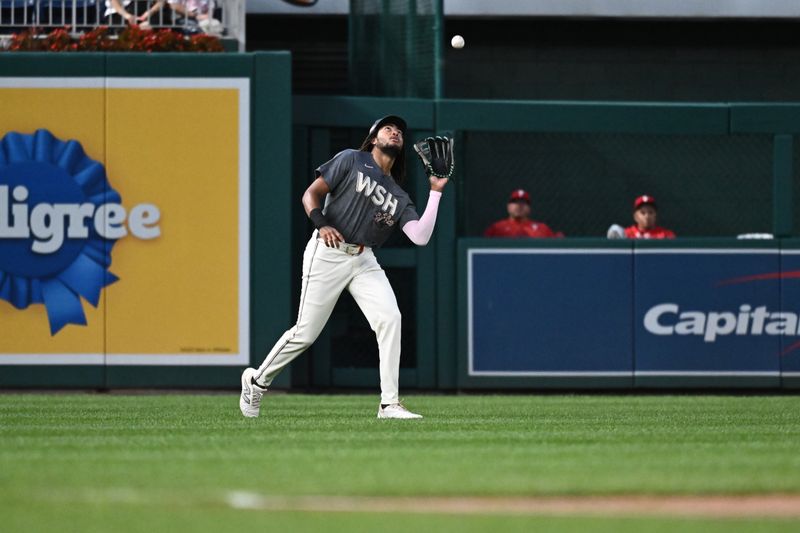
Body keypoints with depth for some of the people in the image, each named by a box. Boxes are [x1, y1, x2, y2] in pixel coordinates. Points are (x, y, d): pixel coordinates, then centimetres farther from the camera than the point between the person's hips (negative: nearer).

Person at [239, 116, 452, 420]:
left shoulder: (399, 197, 15)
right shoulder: (352, 161, 3)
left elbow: (420, 237, 2)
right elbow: (311, 193, -2)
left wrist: (436, 192, 0)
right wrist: (322, 224, -21)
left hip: (364, 262, 5)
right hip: (326, 254, -5)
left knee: (390, 318, -17)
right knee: (305, 334, -5)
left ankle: (389, 404, -15)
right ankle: (257, 381, 19)